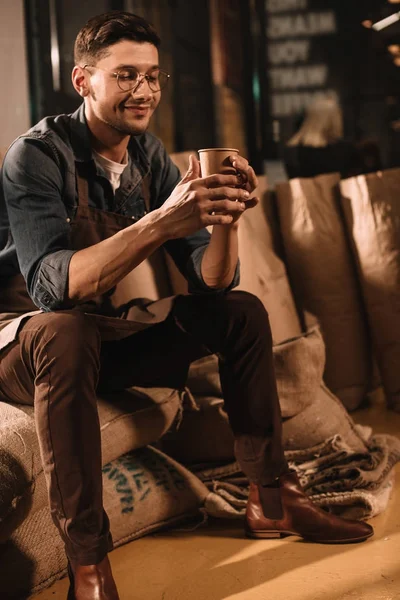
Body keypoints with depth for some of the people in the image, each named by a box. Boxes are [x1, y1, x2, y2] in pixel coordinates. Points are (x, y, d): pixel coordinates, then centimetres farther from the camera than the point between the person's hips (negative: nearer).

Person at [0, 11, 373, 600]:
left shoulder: (150, 156, -1)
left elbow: (213, 282, -4)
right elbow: (52, 286, -36)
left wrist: (226, 218, -26)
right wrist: (158, 224, -46)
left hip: (105, 336, 7)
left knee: (242, 312, -2)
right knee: (65, 332, -40)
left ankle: (271, 500, 2)